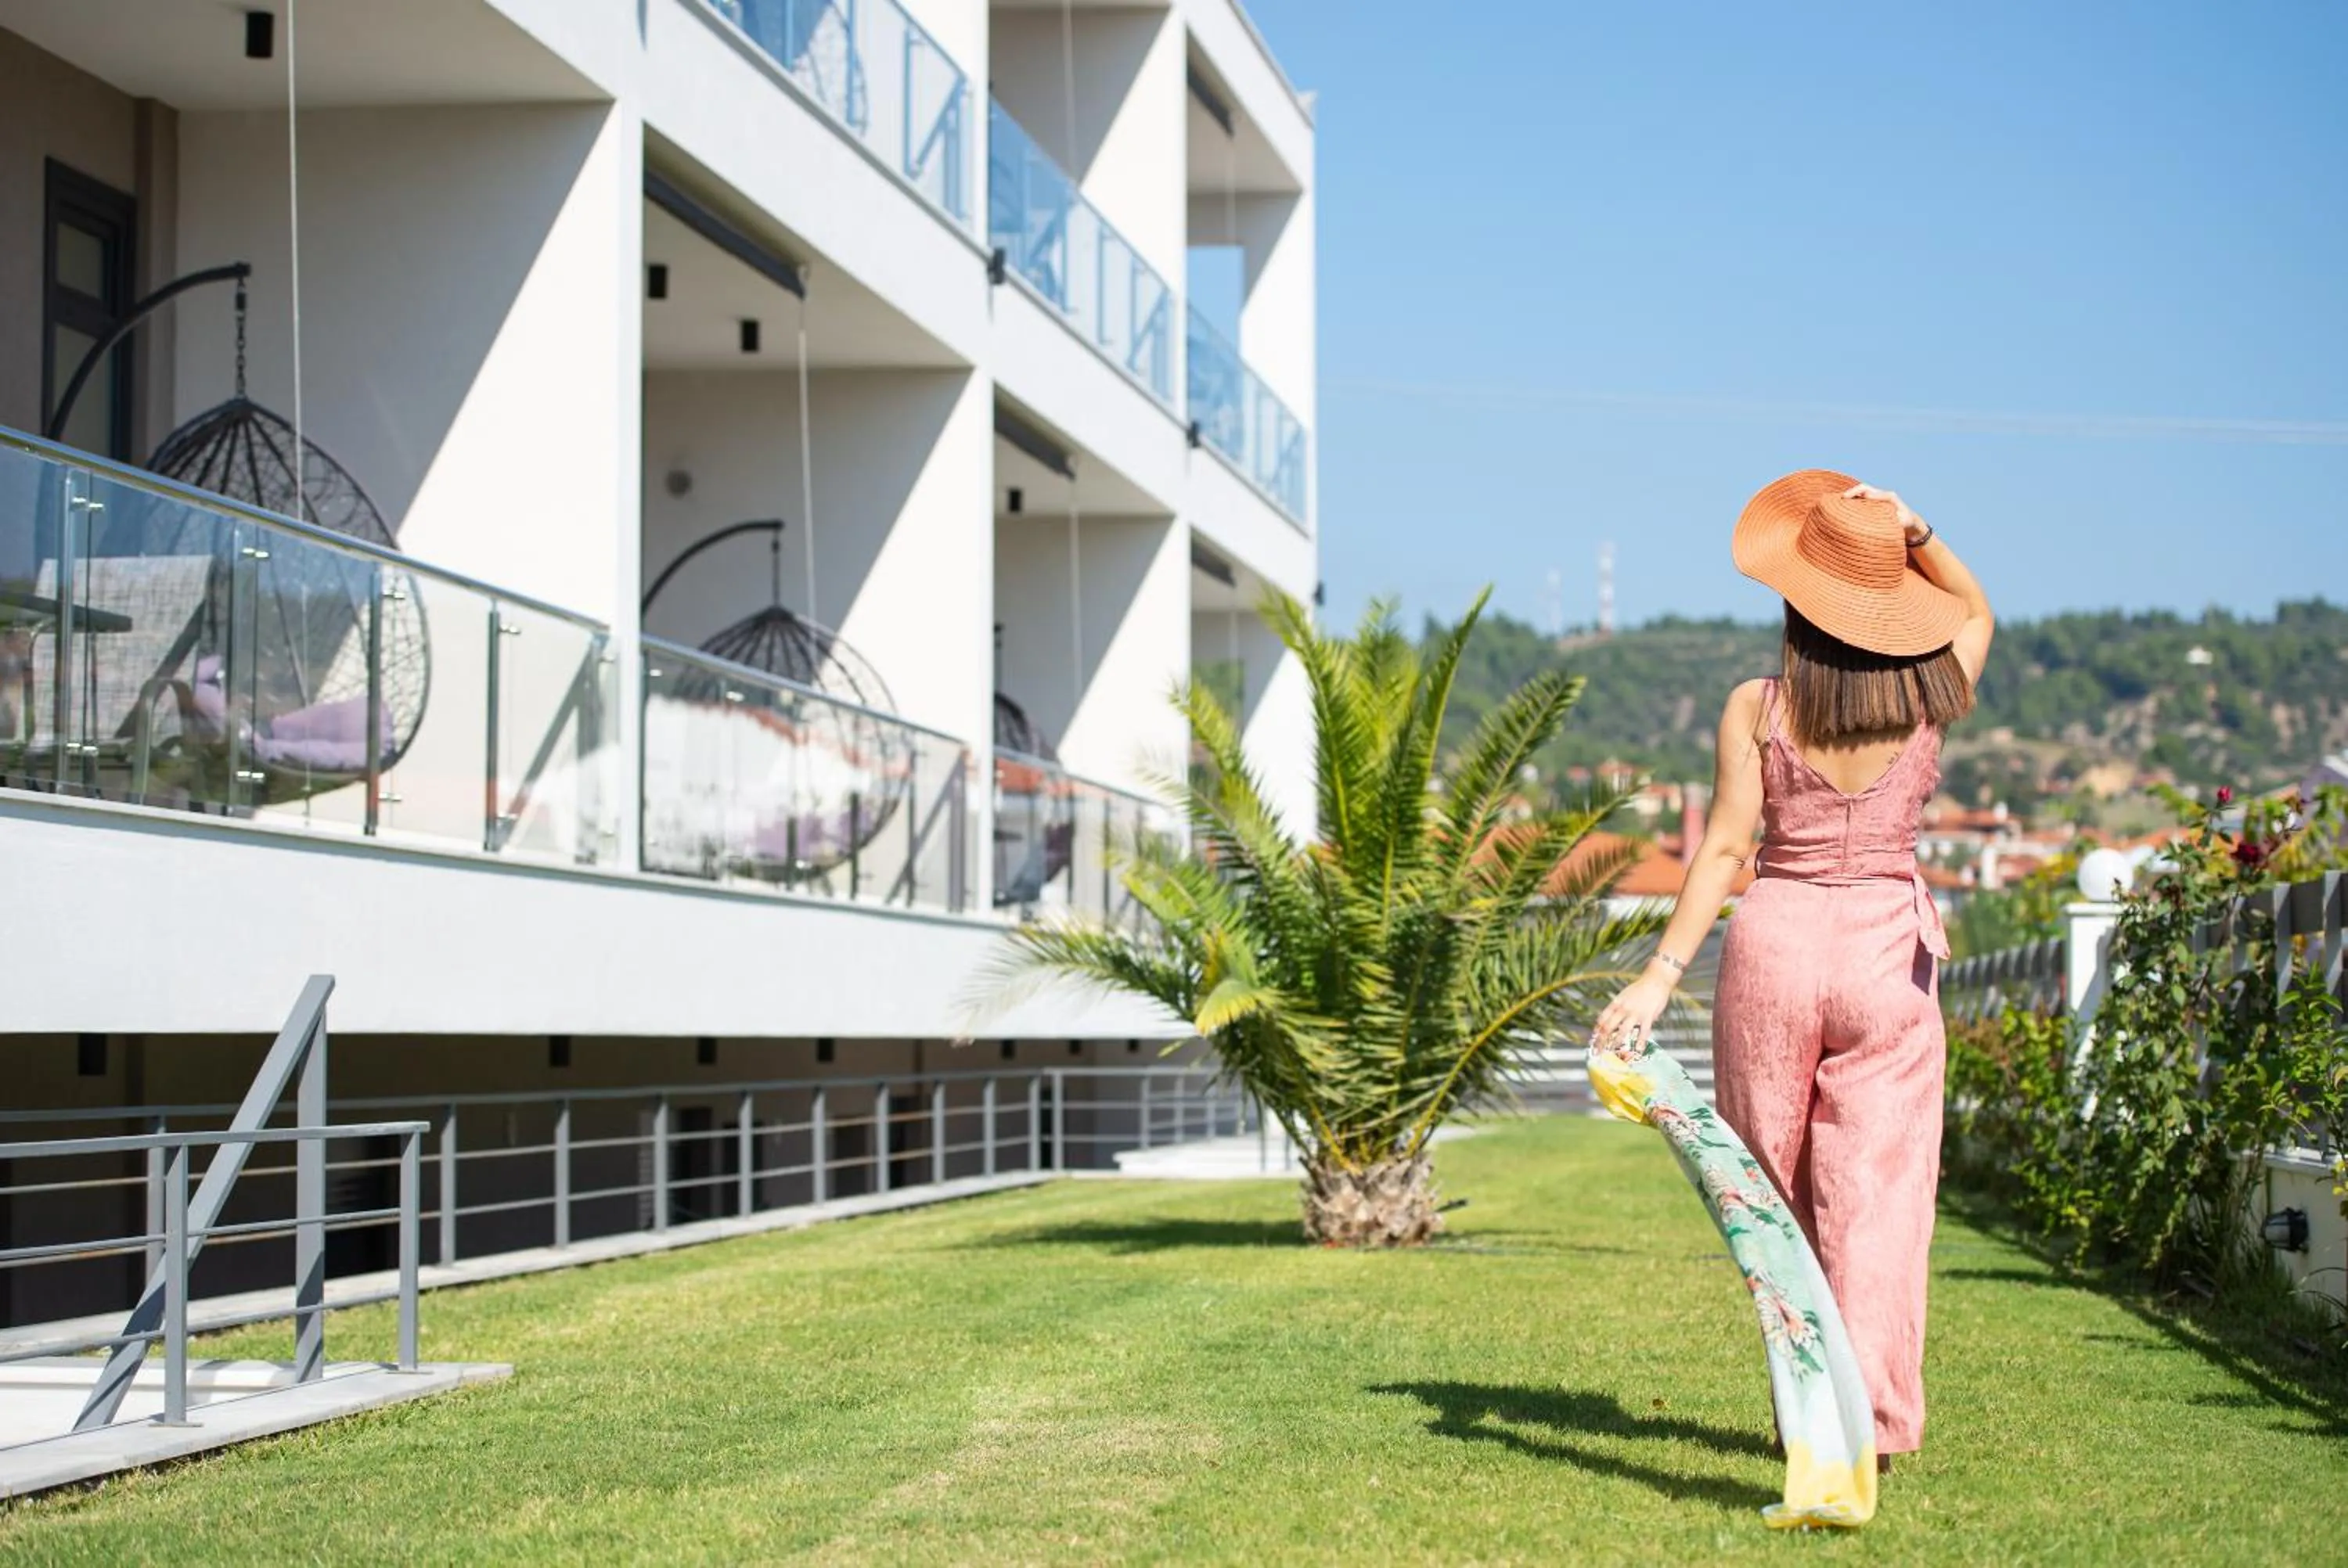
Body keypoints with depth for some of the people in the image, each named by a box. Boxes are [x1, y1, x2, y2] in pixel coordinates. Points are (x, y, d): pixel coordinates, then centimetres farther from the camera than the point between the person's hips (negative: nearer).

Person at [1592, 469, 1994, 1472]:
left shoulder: (1756, 708, -6)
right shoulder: (1929, 696, -1)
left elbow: (1725, 847, -11)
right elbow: (1974, 610, 21)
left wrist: (1662, 975, -11)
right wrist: (1915, 538, 4)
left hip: (1773, 943, -1)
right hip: (1887, 949, 1)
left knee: (1777, 1193, 13)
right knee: (1875, 1194, 2)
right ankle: (1872, 1417, -3)